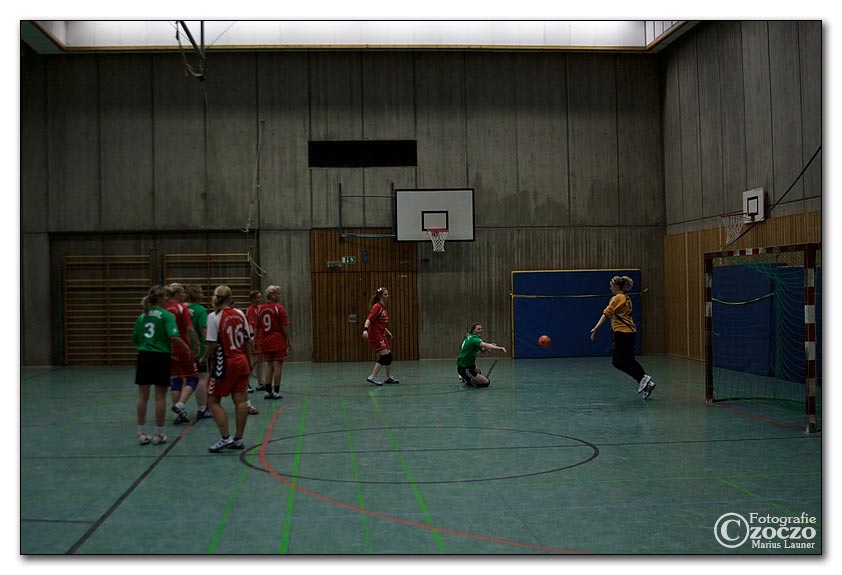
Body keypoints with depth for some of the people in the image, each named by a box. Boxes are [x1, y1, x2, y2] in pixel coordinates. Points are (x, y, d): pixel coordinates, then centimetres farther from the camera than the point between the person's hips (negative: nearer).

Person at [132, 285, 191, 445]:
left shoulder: (142, 316, 9)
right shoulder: (166, 315, -7)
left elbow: (135, 339, 14)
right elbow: (174, 337, -19)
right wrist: (187, 349, -7)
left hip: (143, 356, 5)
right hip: (160, 357, -5)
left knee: (142, 396, 8)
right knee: (160, 397, 3)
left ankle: (142, 434, 12)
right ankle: (159, 435, 9)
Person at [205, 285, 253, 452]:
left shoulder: (214, 317, -12)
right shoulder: (240, 314, 3)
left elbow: (212, 344, -15)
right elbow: (246, 341, 8)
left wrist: (205, 358, 2)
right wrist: (249, 362, 18)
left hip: (224, 364, -5)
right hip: (241, 362, 5)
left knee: (213, 400, 6)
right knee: (240, 400, 7)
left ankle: (225, 437, -2)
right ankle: (238, 439, 12)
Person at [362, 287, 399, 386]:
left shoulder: (383, 307, 14)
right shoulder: (377, 306, -14)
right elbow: (369, 319, -25)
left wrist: (387, 332, 33)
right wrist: (365, 329, -39)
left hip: (381, 335, 9)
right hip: (375, 335, -9)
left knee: (389, 356, 12)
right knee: (384, 356, -15)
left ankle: (389, 377, 24)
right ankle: (372, 377, -12)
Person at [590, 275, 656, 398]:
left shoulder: (617, 298, -10)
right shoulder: (626, 298, 18)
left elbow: (606, 314, -17)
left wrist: (596, 328, -20)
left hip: (622, 332, -9)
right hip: (630, 331, 9)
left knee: (617, 361, -3)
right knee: (630, 360, 13)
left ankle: (643, 378, -13)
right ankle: (647, 383, 5)